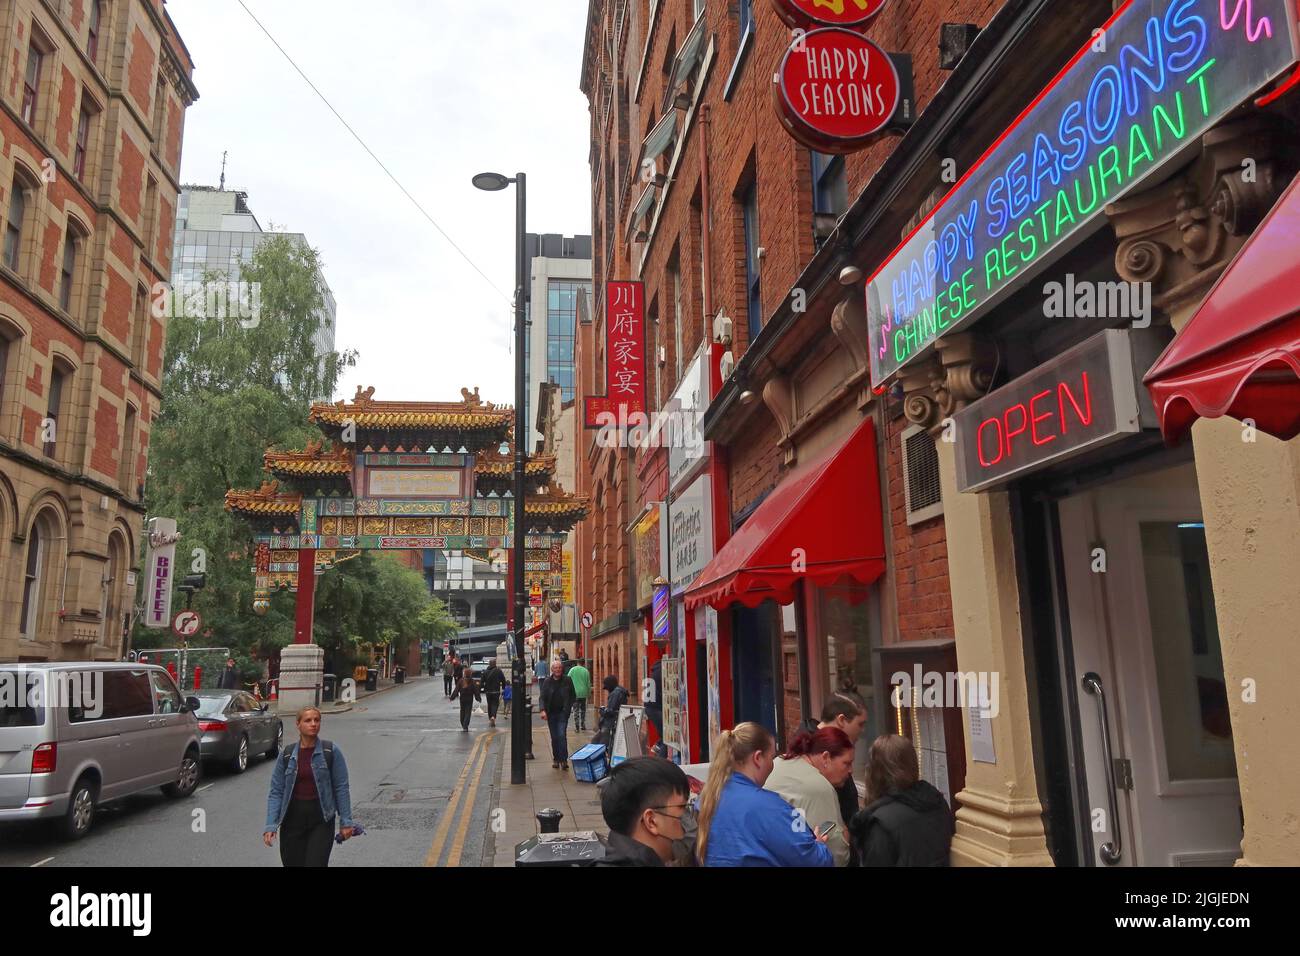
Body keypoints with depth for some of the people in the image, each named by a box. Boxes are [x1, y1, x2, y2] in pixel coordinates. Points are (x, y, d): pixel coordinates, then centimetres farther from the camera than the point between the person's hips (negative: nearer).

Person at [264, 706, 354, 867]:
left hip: (321, 820, -2)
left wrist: (346, 821, -5)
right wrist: (271, 825, -9)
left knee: (316, 863, -11)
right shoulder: (286, 755, 1)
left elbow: (341, 788, -3)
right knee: (293, 863, 9)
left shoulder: (331, 752, -4)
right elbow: (276, 792, 1)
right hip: (293, 820, 2)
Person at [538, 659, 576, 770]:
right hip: (551, 713, 2)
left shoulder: (567, 680, -1)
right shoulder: (547, 682, 2)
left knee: (562, 735, -14)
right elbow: (542, 697, -1)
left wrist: (568, 708, -1)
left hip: (563, 712, -2)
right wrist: (543, 710, -16)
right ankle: (556, 759, 18)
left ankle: (563, 760, -11)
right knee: (554, 738, 7)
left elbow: (572, 696, 8)